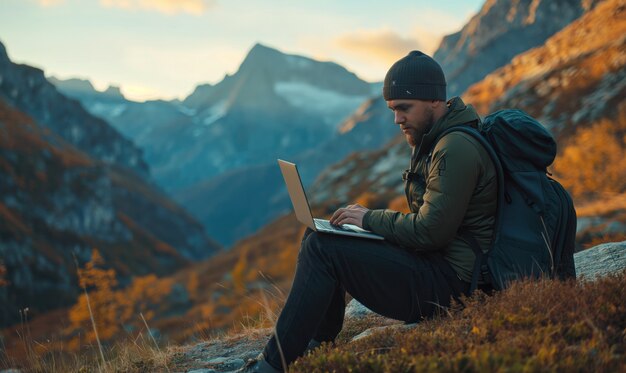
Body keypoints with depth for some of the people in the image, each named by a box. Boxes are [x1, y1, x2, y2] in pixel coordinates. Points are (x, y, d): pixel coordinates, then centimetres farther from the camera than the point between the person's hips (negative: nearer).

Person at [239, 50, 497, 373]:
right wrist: (370, 218, 5)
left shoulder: (456, 148, -18)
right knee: (317, 234, 8)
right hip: (432, 263, 11)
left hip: (447, 281, -11)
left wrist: (370, 219, -11)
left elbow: (431, 231, -23)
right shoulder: (434, 141, 14)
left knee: (323, 248, -19)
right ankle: (318, 340, 11)